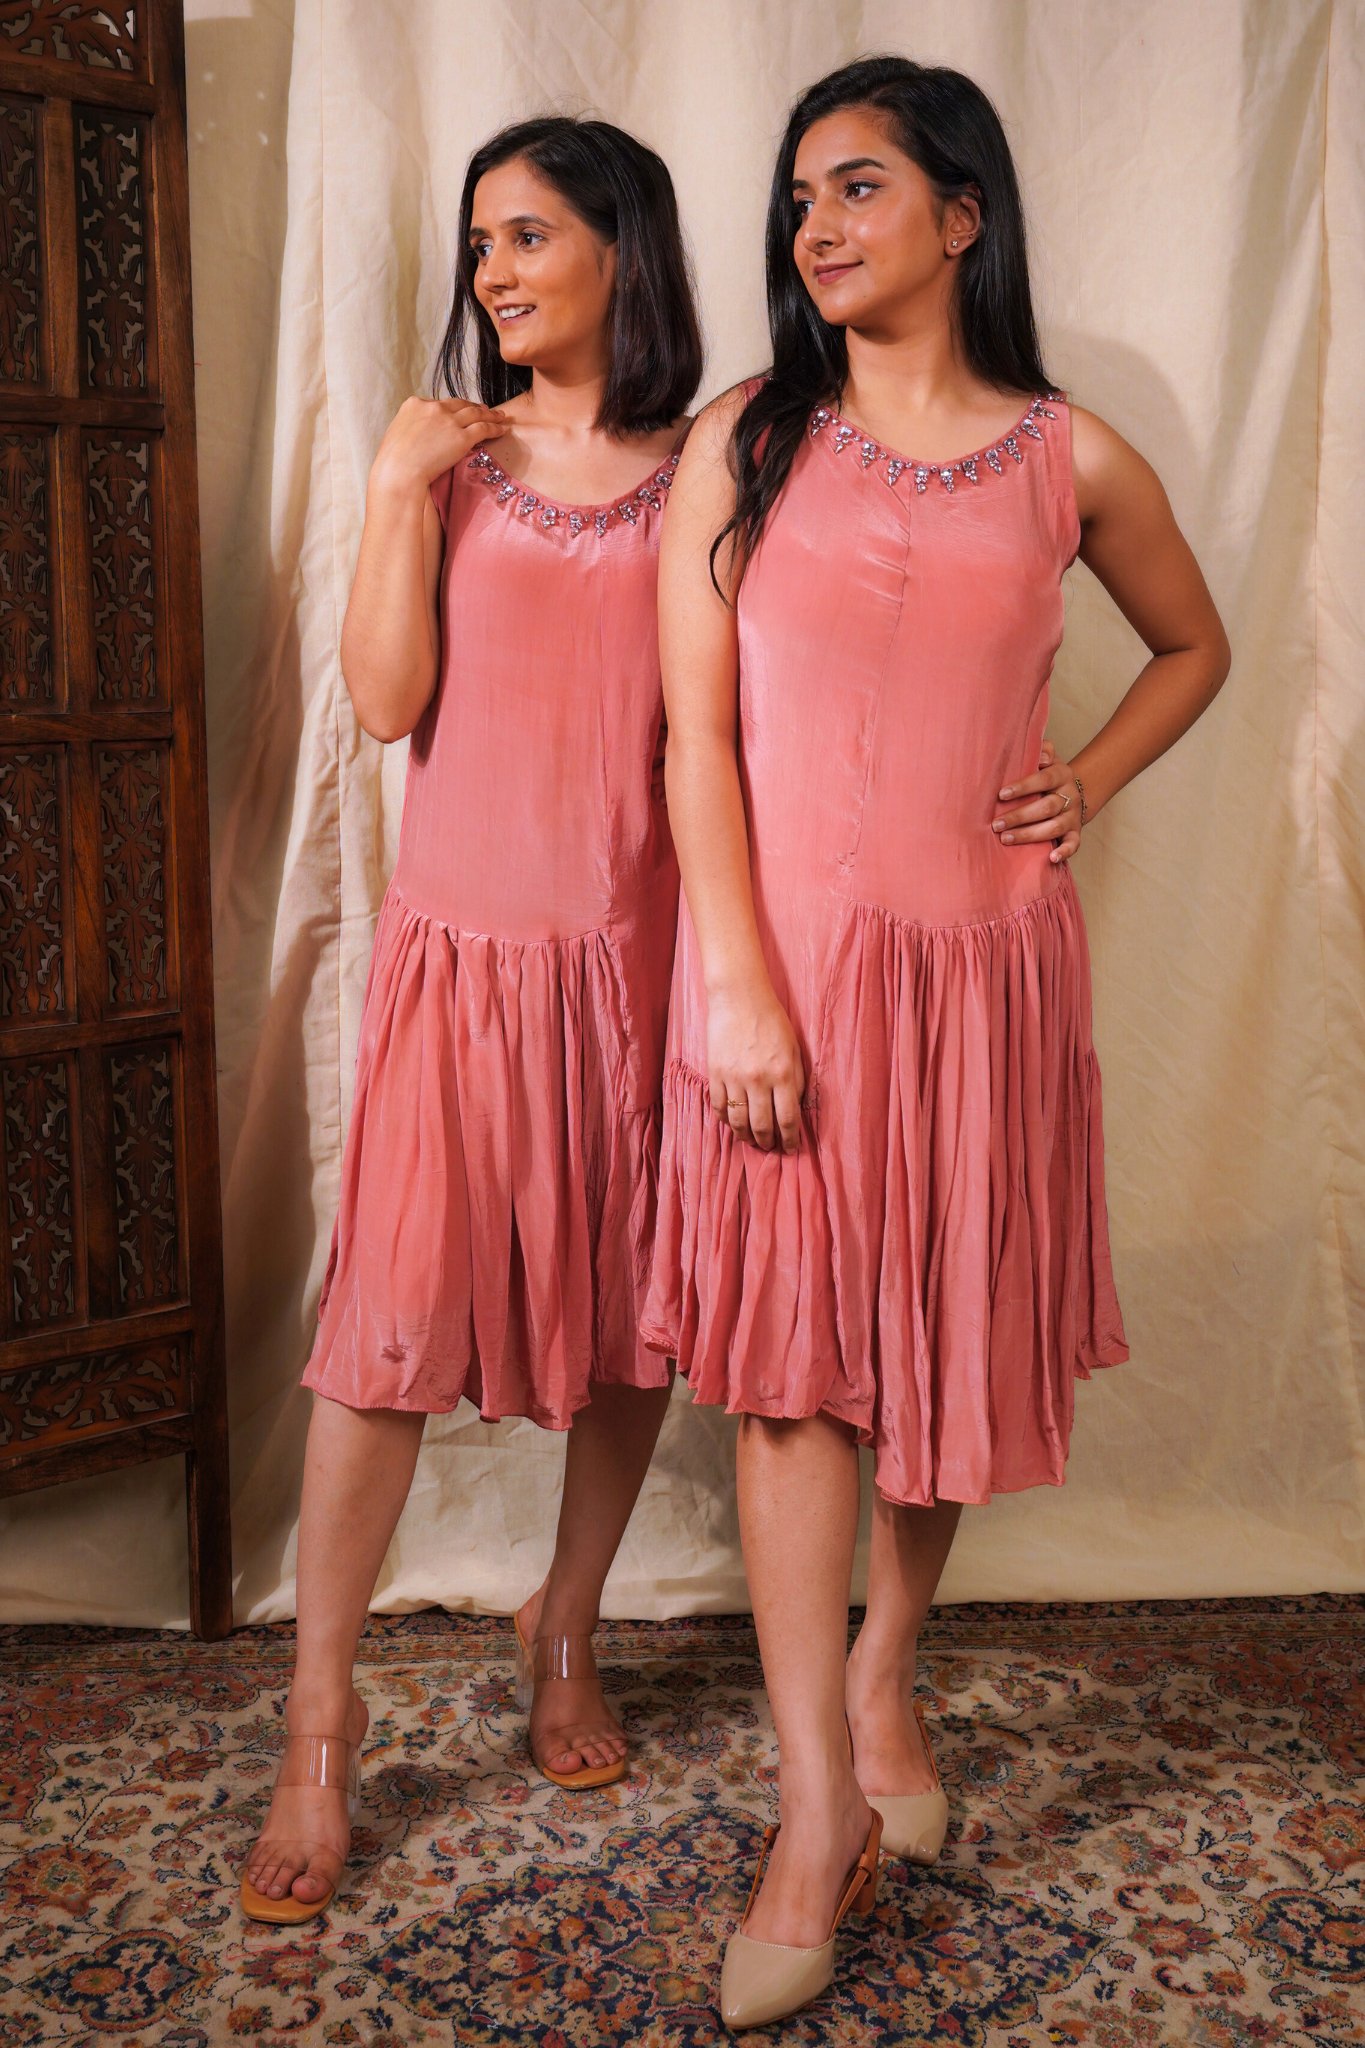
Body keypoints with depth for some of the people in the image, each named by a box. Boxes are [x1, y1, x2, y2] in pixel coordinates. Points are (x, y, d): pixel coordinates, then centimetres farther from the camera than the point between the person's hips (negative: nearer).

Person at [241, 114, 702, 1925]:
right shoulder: (444, 453, 5)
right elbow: (387, 701, -4)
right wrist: (400, 489, -10)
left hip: (636, 942, 1)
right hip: (463, 941, 0)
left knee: (633, 1302, 9)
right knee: (394, 1303, -4)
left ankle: (565, 1638, 31)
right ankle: (321, 1723, 7)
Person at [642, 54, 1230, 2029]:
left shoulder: (1071, 460, 4)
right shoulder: (744, 443, 1)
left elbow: (1195, 644, 21)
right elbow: (695, 733, -4)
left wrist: (1089, 782, 4)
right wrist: (739, 987, -13)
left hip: (985, 955, 2)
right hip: (784, 952, -1)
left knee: (952, 1339, 11)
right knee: (796, 1356, -3)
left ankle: (886, 1666, 36)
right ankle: (821, 1810, 4)